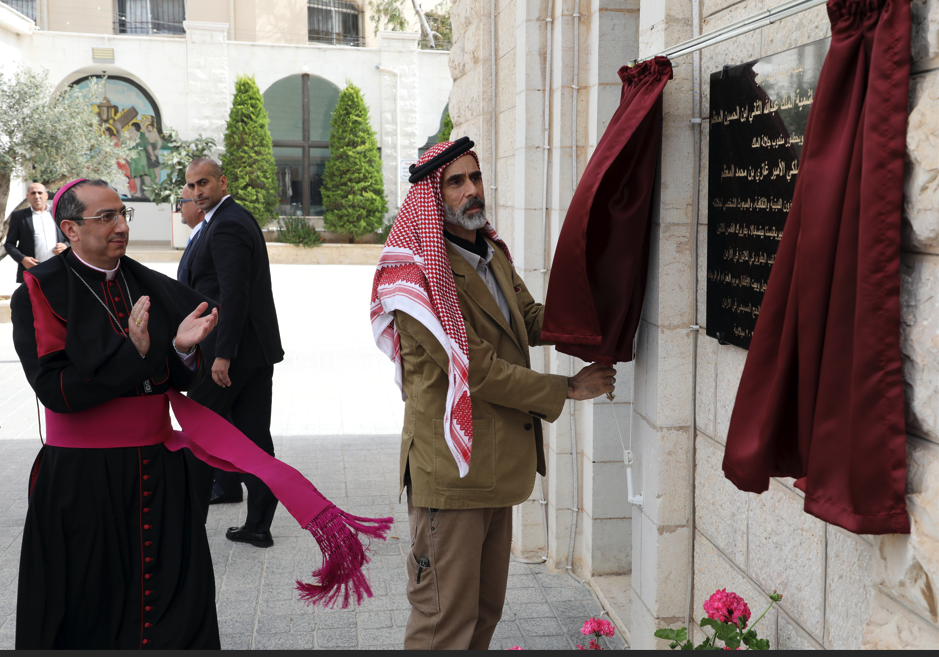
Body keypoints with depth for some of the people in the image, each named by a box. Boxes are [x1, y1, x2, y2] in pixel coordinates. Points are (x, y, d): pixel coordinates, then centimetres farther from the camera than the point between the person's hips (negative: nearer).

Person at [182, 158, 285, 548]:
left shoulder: (226, 227, -15)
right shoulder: (240, 218, 17)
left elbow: (234, 295, -23)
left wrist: (222, 355, -24)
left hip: (229, 347, -9)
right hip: (258, 348, 9)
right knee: (254, 436, 8)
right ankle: (258, 526, 13)